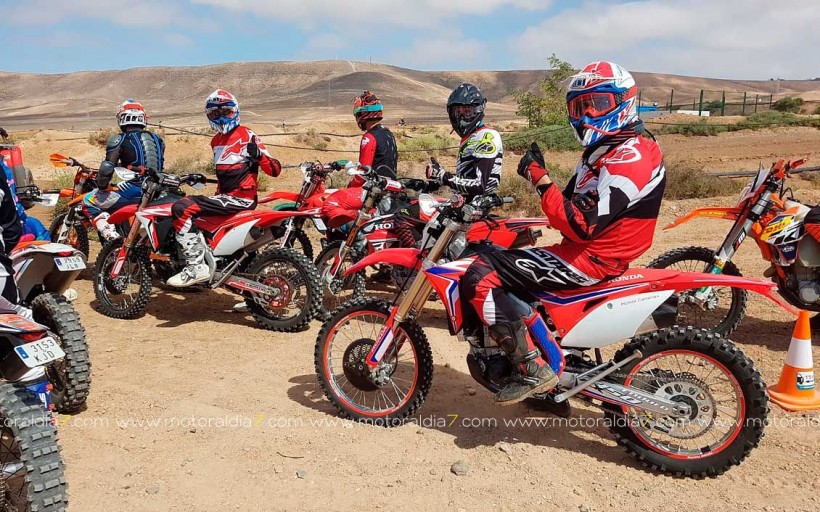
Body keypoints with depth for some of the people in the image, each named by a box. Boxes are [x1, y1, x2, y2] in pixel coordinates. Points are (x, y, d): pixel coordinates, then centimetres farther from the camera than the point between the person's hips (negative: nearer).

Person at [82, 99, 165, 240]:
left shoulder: (119, 139, 1)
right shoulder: (157, 139, 17)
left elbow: (107, 168, -8)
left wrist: (101, 186, 9)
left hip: (134, 189, -6)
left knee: (89, 201, 7)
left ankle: (111, 235, -14)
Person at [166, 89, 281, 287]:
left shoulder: (246, 135, -6)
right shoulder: (216, 141, 21)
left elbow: (275, 170, -14)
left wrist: (259, 154, -31)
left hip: (241, 198, -10)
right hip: (224, 196, 10)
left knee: (182, 209, -21)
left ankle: (196, 267, -23)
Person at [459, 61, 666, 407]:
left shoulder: (627, 158, -17)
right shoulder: (607, 150, 17)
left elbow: (581, 225, -26)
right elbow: (574, 210, 19)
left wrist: (541, 179, -23)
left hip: (590, 260, -11)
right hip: (583, 249, 11)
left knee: (480, 277, -19)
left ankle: (532, 370, -12)